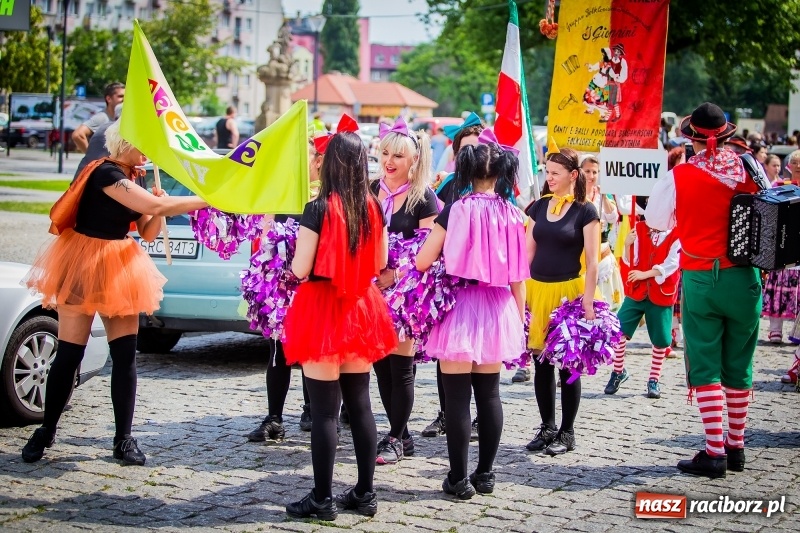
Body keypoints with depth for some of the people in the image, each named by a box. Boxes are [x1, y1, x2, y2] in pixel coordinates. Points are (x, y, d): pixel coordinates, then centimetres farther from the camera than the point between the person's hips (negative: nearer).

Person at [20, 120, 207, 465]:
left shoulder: (132, 178, 9)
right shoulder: (105, 173, -17)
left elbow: (147, 233, 9)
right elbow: (155, 205, -28)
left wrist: (159, 208, -9)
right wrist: (205, 200, -22)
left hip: (119, 269, 8)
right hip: (83, 267, -8)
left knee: (125, 355, 2)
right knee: (69, 355, -1)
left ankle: (124, 439, 6)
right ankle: (46, 431, 14)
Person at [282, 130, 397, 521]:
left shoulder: (318, 209, -14)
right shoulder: (373, 207, 2)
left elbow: (300, 270, -14)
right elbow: (380, 263, 10)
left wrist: (295, 261, 7)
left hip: (322, 309, -5)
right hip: (360, 308, 5)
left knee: (324, 410, -1)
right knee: (360, 404, 12)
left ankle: (323, 499, 5)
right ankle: (365, 493, 18)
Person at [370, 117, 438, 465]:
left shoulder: (423, 198, -5)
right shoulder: (371, 191, 9)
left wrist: (395, 273, -21)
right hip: (374, 288, 5)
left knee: (400, 366, -1)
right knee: (380, 364, 8)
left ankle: (396, 439, 8)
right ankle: (401, 436, 19)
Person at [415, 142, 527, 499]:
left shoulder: (456, 210, -8)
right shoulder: (512, 215, 2)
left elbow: (422, 262, -6)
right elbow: (519, 277, 4)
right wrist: (519, 319, 14)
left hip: (459, 307, -4)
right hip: (498, 309, 4)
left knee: (457, 396, 0)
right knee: (489, 394, 12)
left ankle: (459, 479, 3)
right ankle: (485, 474, 17)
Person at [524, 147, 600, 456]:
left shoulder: (585, 211, -4)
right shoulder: (539, 207, 10)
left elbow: (592, 261, -7)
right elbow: (528, 252, 12)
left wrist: (588, 301, -12)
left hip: (568, 291, -5)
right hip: (537, 289, 5)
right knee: (541, 361, 8)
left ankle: (567, 433, 11)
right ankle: (547, 427, 18)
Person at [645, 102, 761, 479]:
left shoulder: (679, 176, -10)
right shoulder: (748, 169, -4)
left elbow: (655, 219, 3)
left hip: (699, 278, -2)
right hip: (743, 277, 3)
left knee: (705, 366, 3)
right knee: (739, 366, 13)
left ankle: (715, 453, -2)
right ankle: (736, 447, 21)